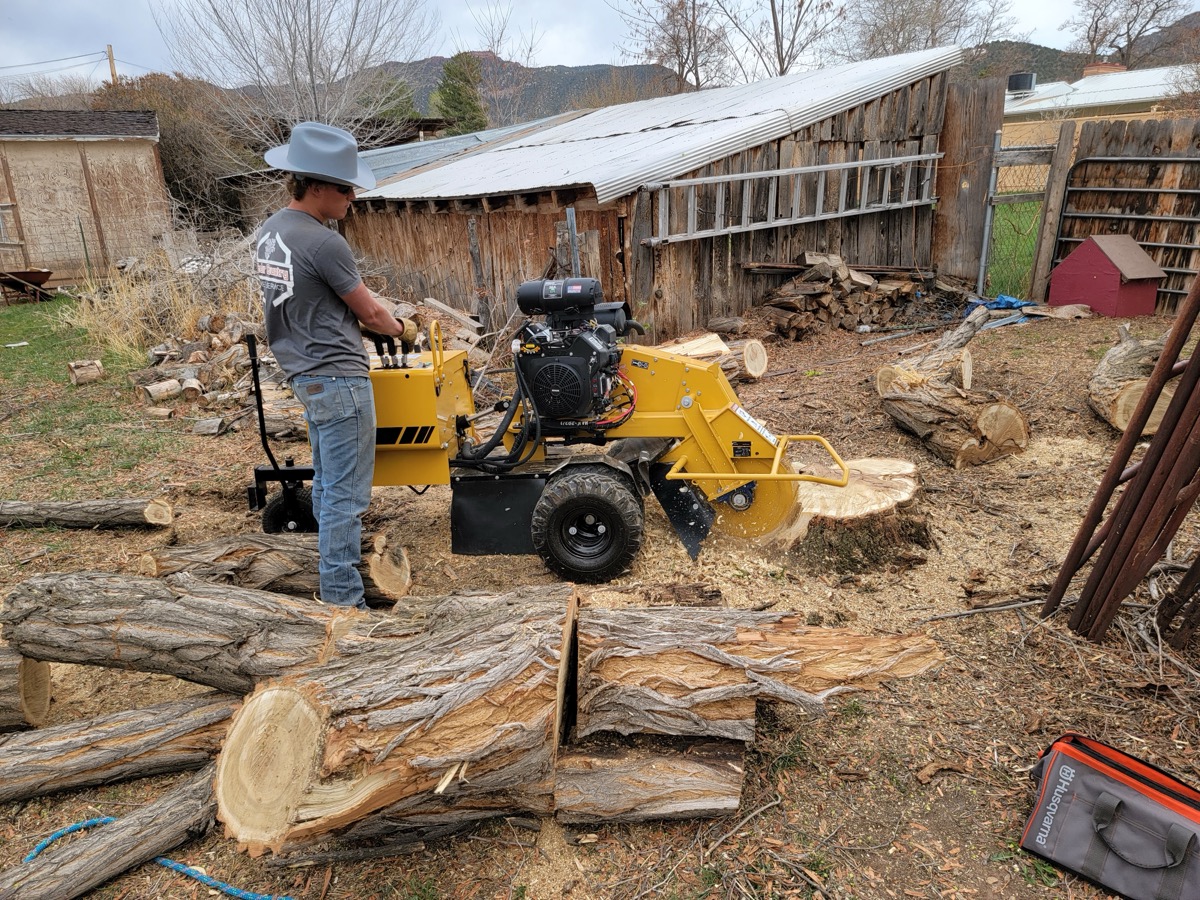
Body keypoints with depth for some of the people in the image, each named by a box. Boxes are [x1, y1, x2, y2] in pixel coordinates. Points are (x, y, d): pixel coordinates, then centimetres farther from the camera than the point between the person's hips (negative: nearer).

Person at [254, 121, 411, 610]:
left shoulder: (270, 231, 9)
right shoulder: (324, 243, -18)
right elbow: (370, 312, -8)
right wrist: (402, 328, 12)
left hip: (306, 374, 10)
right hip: (338, 377, -10)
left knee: (327, 484, 19)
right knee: (345, 495, -4)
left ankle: (334, 583, 32)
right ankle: (342, 601, 3)